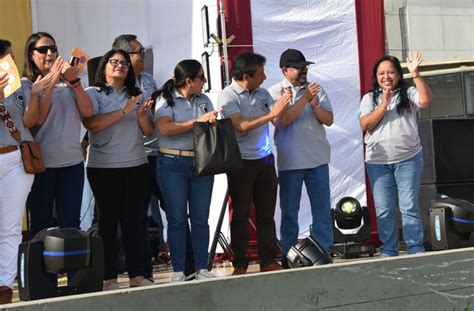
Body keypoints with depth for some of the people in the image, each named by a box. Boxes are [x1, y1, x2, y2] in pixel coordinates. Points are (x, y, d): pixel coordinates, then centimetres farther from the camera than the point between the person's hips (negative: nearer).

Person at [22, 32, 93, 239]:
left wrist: (74, 82, -9)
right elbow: (37, 119, -13)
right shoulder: (25, 85, -1)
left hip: (72, 161, 3)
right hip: (41, 163, -3)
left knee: (71, 224, 7)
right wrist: (49, 84, -15)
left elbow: (87, 112, 1)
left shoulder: (66, 82, 9)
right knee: (40, 224, 6)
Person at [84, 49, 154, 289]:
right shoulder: (93, 93, 2)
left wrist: (142, 115, -9)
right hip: (103, 167, -4)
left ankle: (137, 275, 9)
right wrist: (123, 111, -18)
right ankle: (109, 277, 4)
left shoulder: (136, 94, 15)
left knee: (134, 220, 4)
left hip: (136, 165, 4)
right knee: (109, 220, -1)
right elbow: (91, 124, -16)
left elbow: (149, 131, 12)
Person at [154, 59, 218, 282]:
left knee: (201, 219, 6)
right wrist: (196, 122, -16)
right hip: (173, 164, -4)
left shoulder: (204, 100, 12)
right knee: (177, 219, 0)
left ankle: (202, 269, 13)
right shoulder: (166, 99, -4)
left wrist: (213, 122, -13)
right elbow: (165, 128, -18)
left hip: (201, 162, 4)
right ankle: (178, 272, 8)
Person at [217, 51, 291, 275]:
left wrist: (283, 104, -7)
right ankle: (240, 266, 9)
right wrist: (271, 114, -23)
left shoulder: (263, 94, 9)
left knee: (266, 214, 7)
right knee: (240, 215, 2)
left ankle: (269, 262, 14)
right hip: (241, 162, -5)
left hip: (265, 159, 5)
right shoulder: (228, 96, -8)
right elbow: (240, 126, -21)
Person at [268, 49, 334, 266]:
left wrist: (314, 104, -14)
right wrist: (304, 99, -17)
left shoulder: (316, 89, 9)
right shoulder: (275, 92, 0)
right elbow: (282, 121, -14)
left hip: (318, 159, 3)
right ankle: (288, 256, 12)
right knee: (289, 211, 4)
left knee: (323, 210, 6)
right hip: (289, 162, -3)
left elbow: (329, 120, 3)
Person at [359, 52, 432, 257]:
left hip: (408, 159, -1)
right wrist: (383, 105, -14)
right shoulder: (370, 98, 8)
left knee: (409, 208, -1)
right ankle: (388, 252, 13)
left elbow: (426, 101, -16)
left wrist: (415, 74, -23)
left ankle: (416, 251, 6)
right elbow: (364, 125, -5)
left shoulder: (408, 94, 5)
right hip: (378, 162, 1)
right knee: (383, 211, 4)